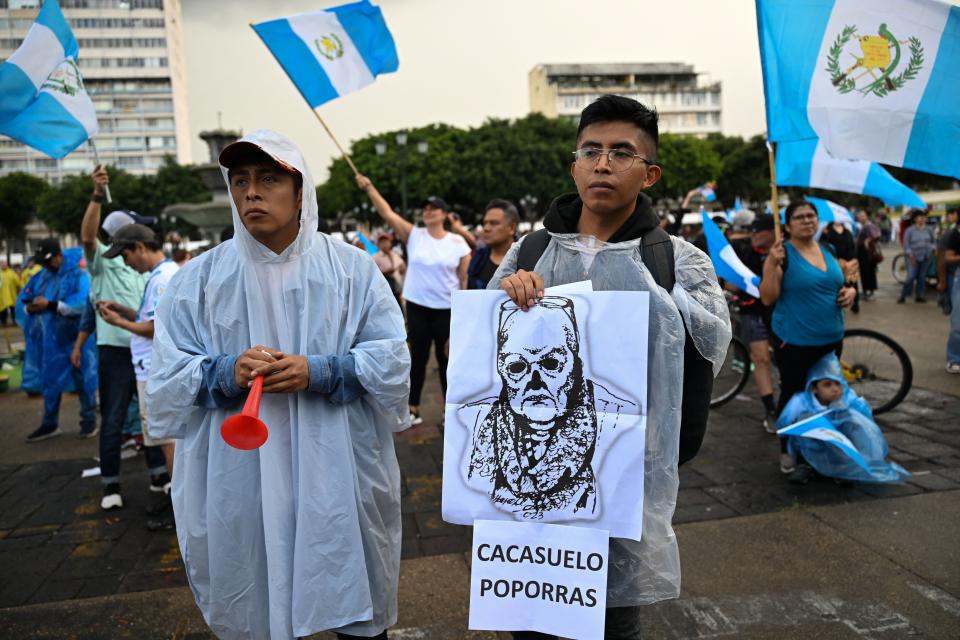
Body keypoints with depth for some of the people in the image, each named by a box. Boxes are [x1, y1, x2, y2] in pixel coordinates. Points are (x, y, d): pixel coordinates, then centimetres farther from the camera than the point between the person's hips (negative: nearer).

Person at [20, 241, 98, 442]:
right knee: (50, 380, 12)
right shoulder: (41, 276, 9)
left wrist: (50, 304, -26)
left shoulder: (77, 274, -12)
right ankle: (50, 423, 25)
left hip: (76, 337, -6)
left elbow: (81, 303, -25)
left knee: (84, 379, 5)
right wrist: (29, 307, -12)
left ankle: (89, 420, 18)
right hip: (51, 338, 6)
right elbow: (24, 297, 11)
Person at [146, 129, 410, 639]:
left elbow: (392, 360, -3)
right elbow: (165, 378, 3)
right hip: (240, 483, 1)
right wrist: (226, 373, -16)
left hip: (339, 478, 0)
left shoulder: (352, 268, 1)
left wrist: (320, 372, -18)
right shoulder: (199, 279, 4)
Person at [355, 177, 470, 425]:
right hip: (417, 306, 2)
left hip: (447, 309, -1)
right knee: (418, 357, 10)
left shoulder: (458, 243, -4)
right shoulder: (414, 235, 0)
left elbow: (465, 279, -2)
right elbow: (387, 212, -6)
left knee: (446, 359, 8)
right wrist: (369, 188, -14)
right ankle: (413, 410, 21)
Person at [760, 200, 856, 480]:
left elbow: (841, 283, 22)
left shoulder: (828, 250, 9)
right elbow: (767, 298, -16)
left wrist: (850, 291, -1)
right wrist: (773, 264, -29)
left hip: (831, 340, 6)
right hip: (794, 342, -6)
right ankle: (788, 451, 17)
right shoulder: (782, 254, -10)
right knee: (793, 395, 3)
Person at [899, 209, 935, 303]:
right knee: (910, 277, -8)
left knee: (922, 277, 7)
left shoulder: (929, 230, 7)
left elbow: (934, 241, 17)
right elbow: (906, 244, -5)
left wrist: (933, 248, 0)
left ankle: (919, 296, 15)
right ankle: (903, 296, 0)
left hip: (926, 257, 4)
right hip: (914, 257, -3)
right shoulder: (909, 230, -3)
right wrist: (910, 255, -12)